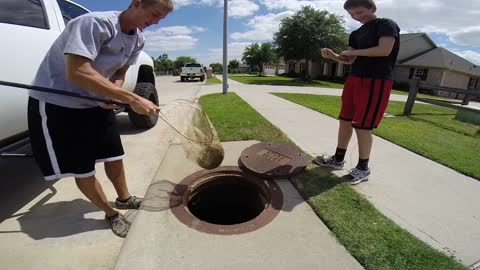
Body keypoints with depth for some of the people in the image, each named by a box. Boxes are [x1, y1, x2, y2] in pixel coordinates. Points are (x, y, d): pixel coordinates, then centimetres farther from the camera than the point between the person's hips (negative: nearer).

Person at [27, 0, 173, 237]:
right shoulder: (95, 23, -25)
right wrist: (133, 99, -39)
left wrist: (112, 95, -16)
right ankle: (111, 214, 20)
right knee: (82, 168, 0)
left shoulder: (138, 40, -1)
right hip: (57, 104, -6)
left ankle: (124, 198, 35)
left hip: (97, 103, 7)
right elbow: (76, 72, -36)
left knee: (114, 156, 12)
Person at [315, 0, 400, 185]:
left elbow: (384, 50, -17)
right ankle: (338, 159, 21)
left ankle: (363, 169, 6)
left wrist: (353, 51, -8)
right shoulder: (355, 34, 19)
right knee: (345, 121, 8)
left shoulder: (387, 25, -2)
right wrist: (333, 55, -6)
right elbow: (350, 60, 13)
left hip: (376, 81, -8)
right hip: (354, 79, 8)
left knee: (362, 126, -8)